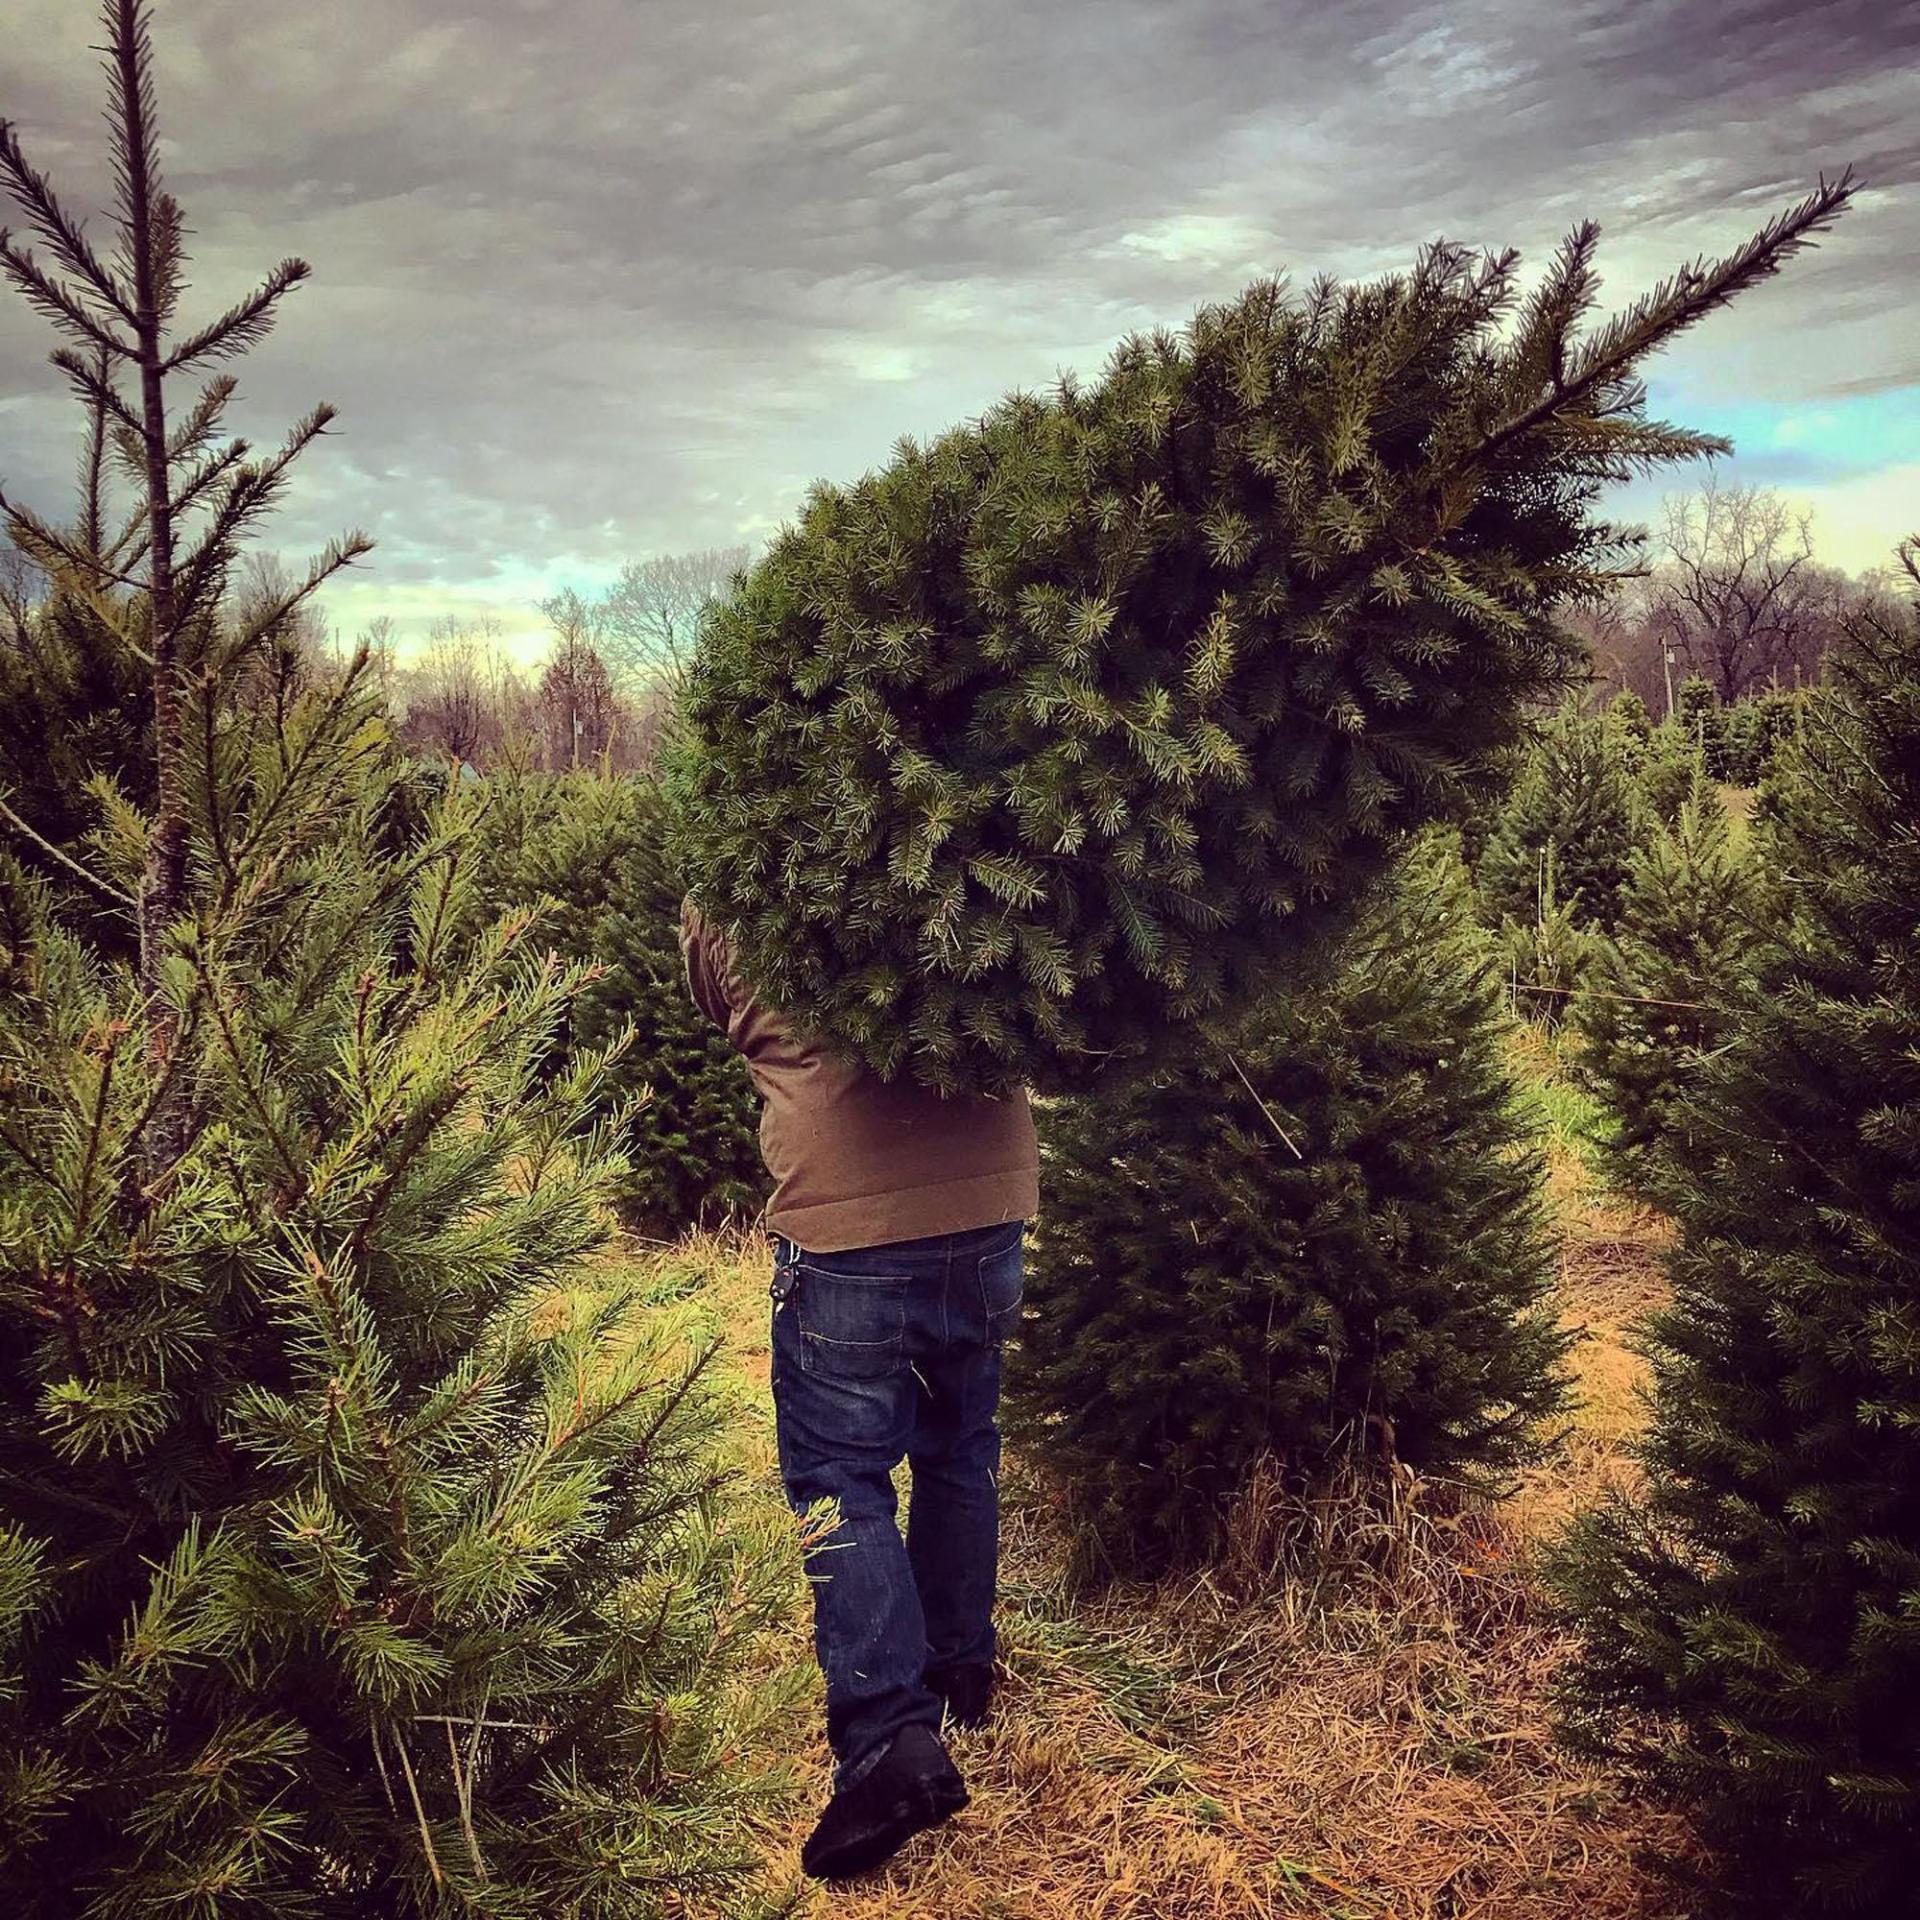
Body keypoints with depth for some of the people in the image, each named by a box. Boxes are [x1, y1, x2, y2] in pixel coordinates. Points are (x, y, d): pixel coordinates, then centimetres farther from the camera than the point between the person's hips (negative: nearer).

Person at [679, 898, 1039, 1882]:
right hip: (991, 1200, 4)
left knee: (838, 1477, 5)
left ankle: (891, 1734, -4)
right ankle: (959, 1668, 36)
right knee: (960, 1450, 20)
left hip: (843, 1225, -4)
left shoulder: (719, 903, -1)